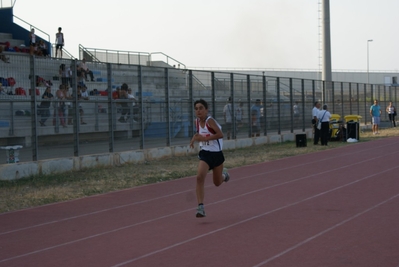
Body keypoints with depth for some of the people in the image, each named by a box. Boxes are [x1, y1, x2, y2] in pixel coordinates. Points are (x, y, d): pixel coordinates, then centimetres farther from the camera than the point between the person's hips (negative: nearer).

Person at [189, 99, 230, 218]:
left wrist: (204, 138, -34)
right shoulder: (197, 122, 0)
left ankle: (224, 174, 51)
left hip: (216, 154, -3)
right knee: (200, 177, -22)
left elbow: (220, 134, -31)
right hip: (205, 154, 3)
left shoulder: (210, 121, -18)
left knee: (217, 182, 14)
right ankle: (200, 207, -22)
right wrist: (195, 138, 6)